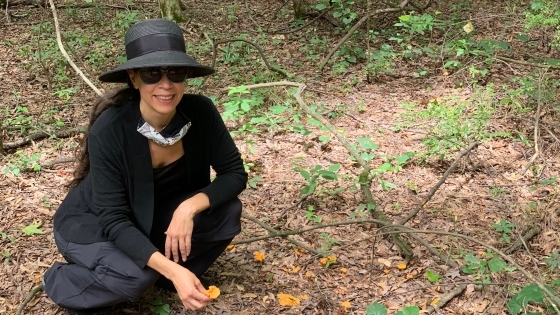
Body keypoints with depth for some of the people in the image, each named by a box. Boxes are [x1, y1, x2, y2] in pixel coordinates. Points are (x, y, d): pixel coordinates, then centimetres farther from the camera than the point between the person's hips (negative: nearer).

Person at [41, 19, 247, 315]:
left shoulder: (200, 112, -22)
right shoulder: (109, 130, -33)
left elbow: (234, 173, -14)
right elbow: (113, 219, -31)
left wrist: (190, 207, -33)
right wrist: (171, 269, -43)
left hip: (153, 214, 4)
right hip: (93, 222, -4)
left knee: (226, 211, -19)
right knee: (135, 276, -32)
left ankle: (161, 273, 3)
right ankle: (62, 282, -1)